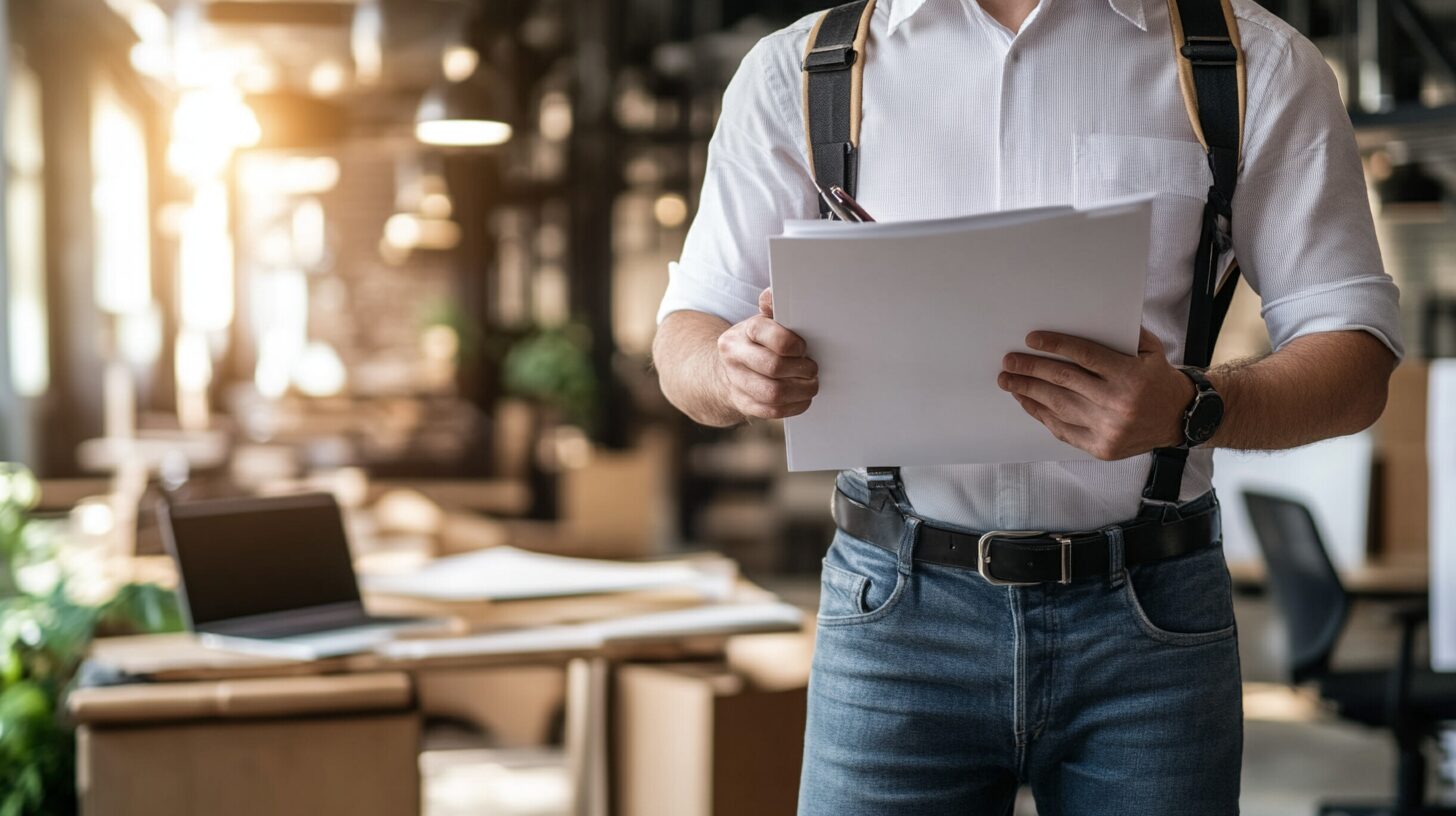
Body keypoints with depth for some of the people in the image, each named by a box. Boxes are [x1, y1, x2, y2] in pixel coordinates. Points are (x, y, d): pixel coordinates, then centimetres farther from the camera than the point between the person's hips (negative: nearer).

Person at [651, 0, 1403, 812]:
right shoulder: (800, 68, 5)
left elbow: (1359, 357, -3)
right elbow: (687, 335, 6)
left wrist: (1187, 411, -24)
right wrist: (734, 373, -20)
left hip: (1147, 622, 0)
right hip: (899, 614, 0)